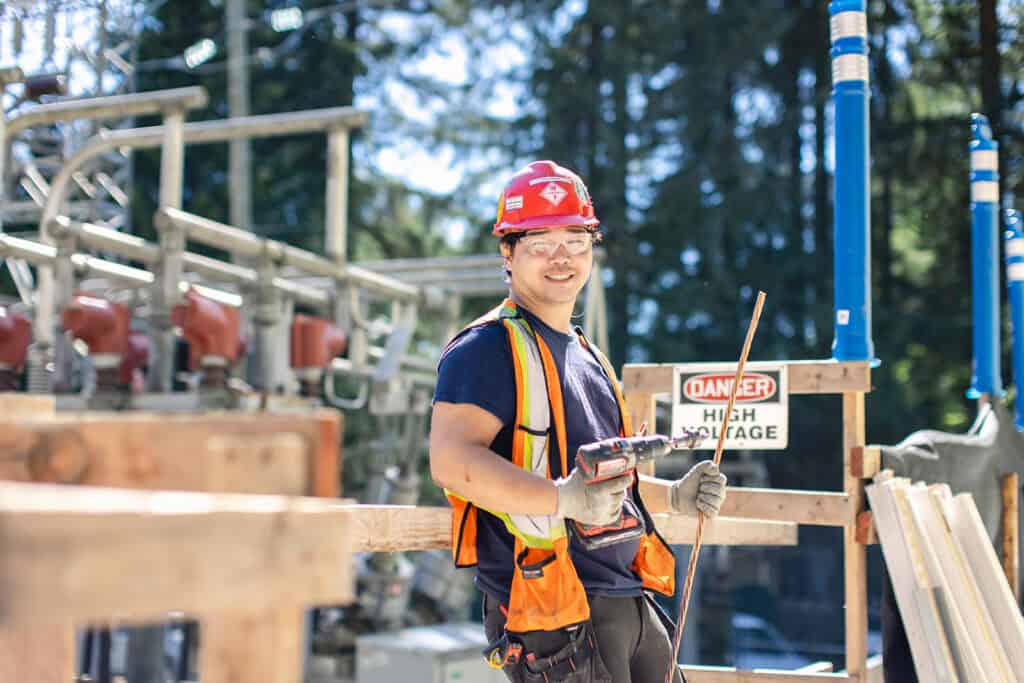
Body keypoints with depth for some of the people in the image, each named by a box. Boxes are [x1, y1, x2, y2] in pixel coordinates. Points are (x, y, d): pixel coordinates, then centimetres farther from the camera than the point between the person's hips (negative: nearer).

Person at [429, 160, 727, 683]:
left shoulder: (585, 353, 21)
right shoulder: (488, 348, -8)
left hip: (629, 601, 9)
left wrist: (674, 496, 16)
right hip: (554, 614, -9)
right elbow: (451, 460, -24)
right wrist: (562, 498, -33)